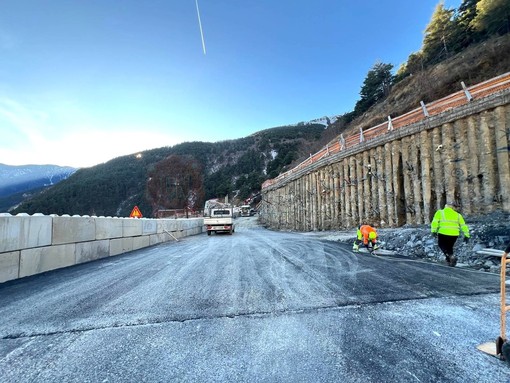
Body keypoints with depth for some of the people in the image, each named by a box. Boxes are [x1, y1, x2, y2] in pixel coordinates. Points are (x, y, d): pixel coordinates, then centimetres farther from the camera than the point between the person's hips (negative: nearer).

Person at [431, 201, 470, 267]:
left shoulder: (440, 212, 6)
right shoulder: (458, 215, 15)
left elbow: (435, 222, -7)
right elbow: (463, 226, 12)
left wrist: (434, 231, -8)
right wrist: (466, 235, 14)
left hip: (443, 233, -3)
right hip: (454, 234, 4)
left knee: (441, 245, 18)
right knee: (449, 247, 24)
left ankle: (451, 256, -2)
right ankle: (449, 260, 23)